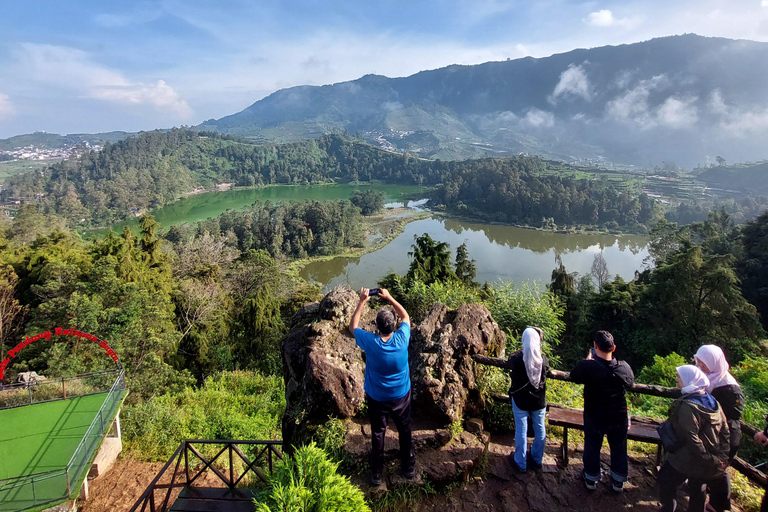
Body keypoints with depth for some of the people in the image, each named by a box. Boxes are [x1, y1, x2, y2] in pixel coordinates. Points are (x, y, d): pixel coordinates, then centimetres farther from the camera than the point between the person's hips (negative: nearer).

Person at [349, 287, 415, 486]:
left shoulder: (370, 342, -27)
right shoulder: (402, 339, -25)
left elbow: (353, 326, -7)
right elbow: (405, 317, -3)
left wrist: (362, 301, -6)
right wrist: (389, 297, -2)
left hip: (377, 399, -1)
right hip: (401, 396, 1)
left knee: (377, 435, 18)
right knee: (405, 432, 22)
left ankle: (376, 474, 34)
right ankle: (409, 468, 40)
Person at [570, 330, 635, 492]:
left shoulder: (588, 366, -28)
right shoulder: (624, 367, -19)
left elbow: (574, 377, -6)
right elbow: (630, 383, 4)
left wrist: (588, 359, 1)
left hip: (594, 417, -2)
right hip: (618, 418, 2)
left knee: (592, 448, 19)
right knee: (619, 449, 23)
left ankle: (591, 479, 37)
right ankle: (618, 482, 40)